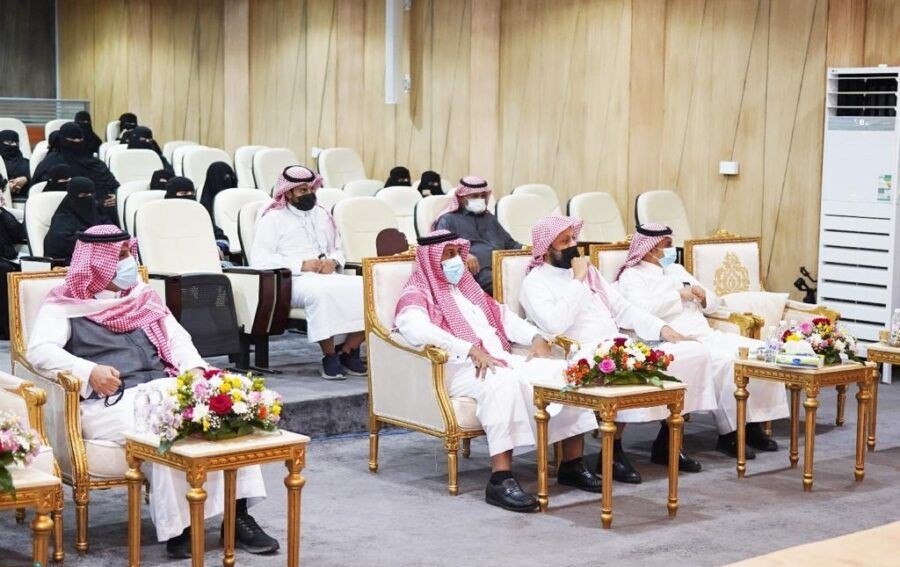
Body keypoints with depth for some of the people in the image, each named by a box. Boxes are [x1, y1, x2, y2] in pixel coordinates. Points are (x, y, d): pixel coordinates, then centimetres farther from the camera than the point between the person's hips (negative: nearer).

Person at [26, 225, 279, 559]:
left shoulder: (144, 297, 25)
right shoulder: (65, 305, 7)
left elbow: (178, 339, 19)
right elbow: (39, 351, -7)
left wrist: (194, 368, -3)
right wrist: (90, 372, -21)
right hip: (112, 401, -5)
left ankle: (238, 515, -22)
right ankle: (175, 527, -24)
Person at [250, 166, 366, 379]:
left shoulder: (323, 215, 26)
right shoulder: (273, 218, 6)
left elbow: (338, 249, 31)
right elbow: (258, 259, -6)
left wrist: (333, 261, 4)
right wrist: (301, 265, -14)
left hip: (329, 276, 6)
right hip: (295, 280, -6)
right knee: (321, 292, -40)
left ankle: (347, 351, -12)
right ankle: (330, 357, -25)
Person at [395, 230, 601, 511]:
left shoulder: (467, 288, 30)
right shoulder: (417, 295, 5)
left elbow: (504, 316, 28)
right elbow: (418, 329, -17)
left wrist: (536, 337, 7)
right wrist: (472, 350, -26)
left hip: (501, 360, 8)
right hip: (458, 367, -7)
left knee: (565, 370, -11)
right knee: (503, 380, -40)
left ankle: (572, 463, -8)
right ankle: (500, 479, -43)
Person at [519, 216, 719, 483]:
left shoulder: (588, 271, 22)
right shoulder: (535, 282, -1)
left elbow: (623, 308, 22)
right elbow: (555, 324, -18)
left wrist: (661, 328, 7)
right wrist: (578, 280, -11)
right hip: (585, 354, -8)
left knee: (696, 352, -6)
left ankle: (666, 442, 1)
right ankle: (613, 451, -22)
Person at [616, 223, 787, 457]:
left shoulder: (677, 269, 26)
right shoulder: (632, 276, 3)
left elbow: (713, 304, 27)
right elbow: (642, 309, -19)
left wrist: (703, 296, 3)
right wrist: (679, 295, -11)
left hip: (707, 335, 8)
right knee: (726, 359, -32)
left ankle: (752, 423, -9)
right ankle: (728, 433, -24)